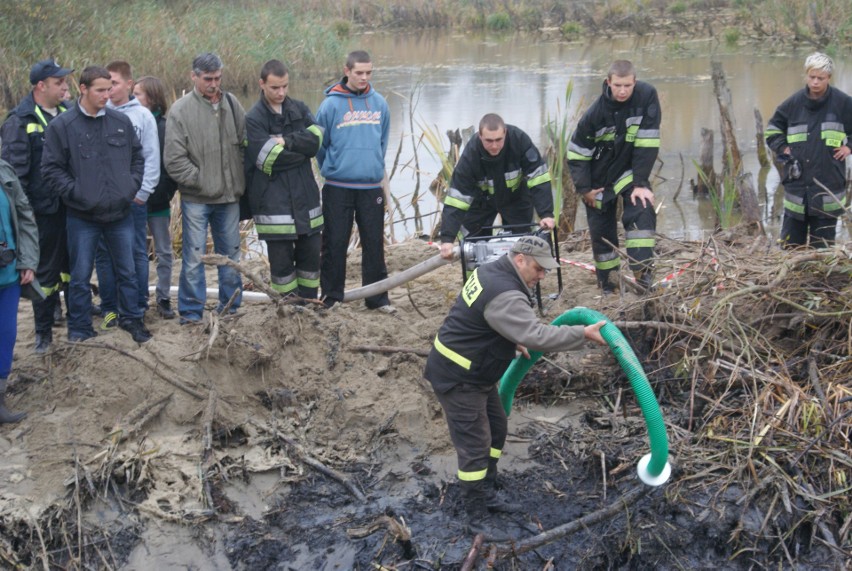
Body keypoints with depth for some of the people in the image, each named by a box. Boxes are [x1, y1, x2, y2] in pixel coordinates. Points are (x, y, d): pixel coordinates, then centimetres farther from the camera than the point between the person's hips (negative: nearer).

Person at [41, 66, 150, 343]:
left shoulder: (121, 121, 2)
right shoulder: (61, 126, -8)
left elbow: (137, 156, 14)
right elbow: (51, 169, -6)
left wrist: (132, 186, 3)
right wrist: (76, 193, -13)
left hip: (120, 213, 3)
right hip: (82, 216, -3)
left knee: (127, 271, 13)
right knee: (81, 277, 6)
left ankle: (131, 318, 30)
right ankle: (80, 331, 18)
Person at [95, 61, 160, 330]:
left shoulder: (143, 115, 0)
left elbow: (152, 158, -2)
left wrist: (142, 192, -8)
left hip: (133, 197, -2)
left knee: (137, 253, 5)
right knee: (104, 254, 6)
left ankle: (139, 307, 15)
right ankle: (109, 308, 15)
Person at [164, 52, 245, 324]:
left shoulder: (231, 103, 5)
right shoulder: (181, 110, -8)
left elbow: (245, 143, 11)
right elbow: (174, 159, -10)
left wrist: (239, 180, 2)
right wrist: (201, 181, -12)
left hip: (229, 196, 4)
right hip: (196, 198, -4)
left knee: (231, 254, 12)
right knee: (194, 257, -1)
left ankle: (230, 307, 25)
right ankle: (191, 313, 9)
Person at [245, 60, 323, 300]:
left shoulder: (300, 109, 10)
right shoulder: (253, 118, -6)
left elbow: (316, 138, -6)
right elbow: (268, 158, -16)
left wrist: (287, 141, -18)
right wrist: (302, 149, -5)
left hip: (305, 197, 5)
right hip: (274, 202, -5)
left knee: (311, 255, 10)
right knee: (281, 260, 2)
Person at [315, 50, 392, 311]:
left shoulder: (379, 103, 4)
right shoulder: (331, 104, -6)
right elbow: (318, 143, 3)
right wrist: (332, 169, 10)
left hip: (372, 186, 3)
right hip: (338, 188, -2)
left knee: (374, 243, 7)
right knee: (335, 243, 4)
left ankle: (377, 297, 16)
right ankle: (332, 297, 15)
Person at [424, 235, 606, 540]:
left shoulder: (491, 272, 4)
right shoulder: (504, 297, -29)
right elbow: (537, 336, -36)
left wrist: (514, 340, 17)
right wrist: (584, 334, -31)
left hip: (475, 372, 11)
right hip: (457, 378, -11)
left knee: (496, 429, 19)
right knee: (474, 446, -4)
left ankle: (486, 494, 32)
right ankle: (478, 517, 7)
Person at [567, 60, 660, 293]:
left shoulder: (647, 96, -20)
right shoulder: (596, 112, -20)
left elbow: (647, 144, -19)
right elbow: (576, 153, -10)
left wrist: (641, 183, -20)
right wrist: (584, 189, -11)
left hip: (631, 172, 0)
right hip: (600, 178, 0)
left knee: (642, 211, -25)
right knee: (601, 230, 6)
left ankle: (643, 272, -23)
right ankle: (607, 282, 24)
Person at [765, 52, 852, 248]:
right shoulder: (794, 102, 3)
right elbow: (772, 129, 18)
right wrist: (782, 148, 5)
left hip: (828, 183, -2)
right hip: (797, 180, 2)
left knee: (823, 243, 3)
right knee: (791, 241, 5)